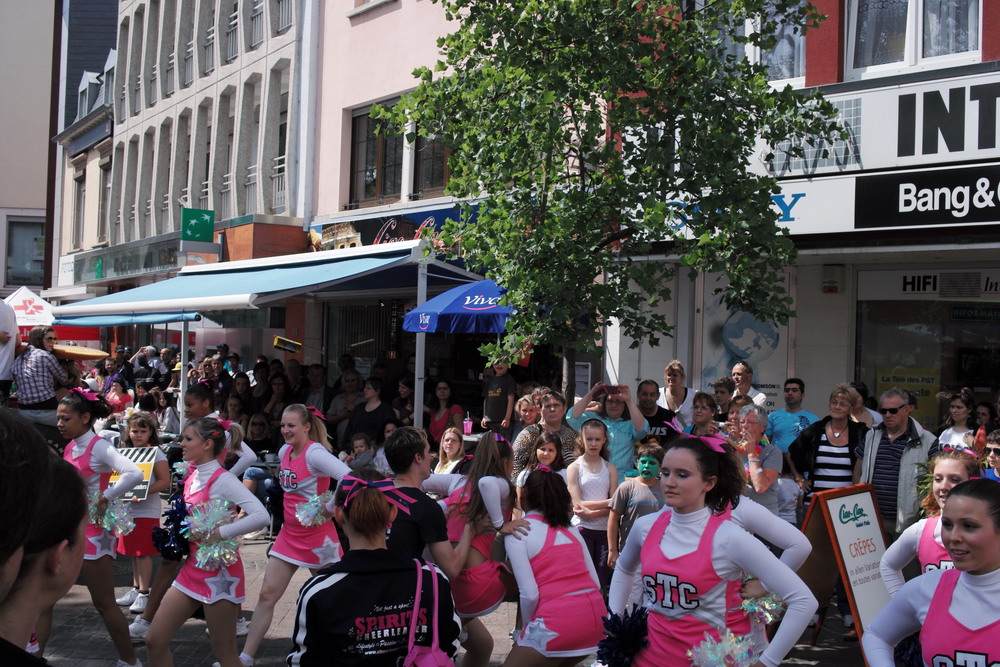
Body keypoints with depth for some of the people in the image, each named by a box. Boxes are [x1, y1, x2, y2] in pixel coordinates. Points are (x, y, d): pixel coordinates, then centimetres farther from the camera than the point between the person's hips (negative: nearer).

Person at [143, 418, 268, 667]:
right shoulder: (192, 477, 7)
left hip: (219, 571, -8)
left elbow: (261, 516, -29)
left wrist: (220, 533, -27)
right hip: (192, 569, 8)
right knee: (155, 640, 6)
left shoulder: (222, 480, -16)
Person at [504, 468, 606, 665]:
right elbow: (595, 582, 13)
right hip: (596, 616, 7)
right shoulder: (570, 528, 16)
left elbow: (530, 594, -9)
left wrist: (527, 628, 8)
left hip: (559, 621, -6)